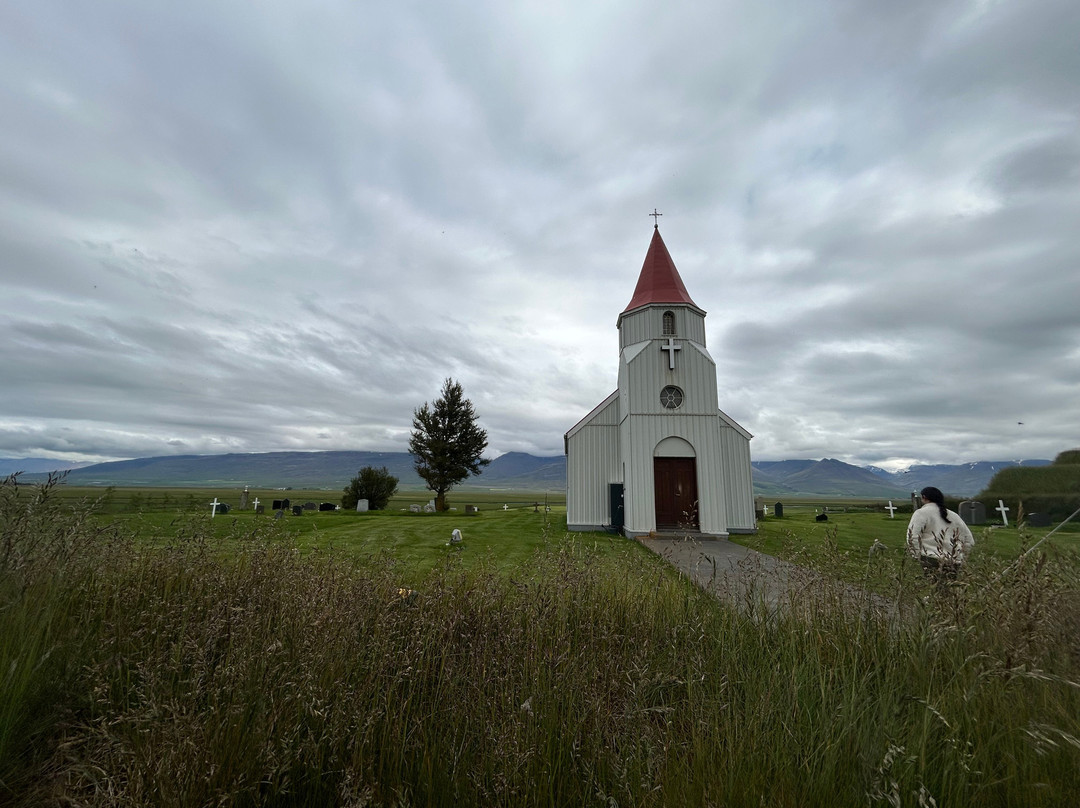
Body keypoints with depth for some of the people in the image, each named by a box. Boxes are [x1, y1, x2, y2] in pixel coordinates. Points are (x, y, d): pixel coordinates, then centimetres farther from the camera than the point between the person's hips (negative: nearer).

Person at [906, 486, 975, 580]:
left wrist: (919, 558, -1)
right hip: (954, 564, 6)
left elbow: (913, 538, -10)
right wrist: (960, 560, 27)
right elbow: (970, 541, 24)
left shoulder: (921, 513, 0)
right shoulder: (954, 515, 20)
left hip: (931, 562, -6)